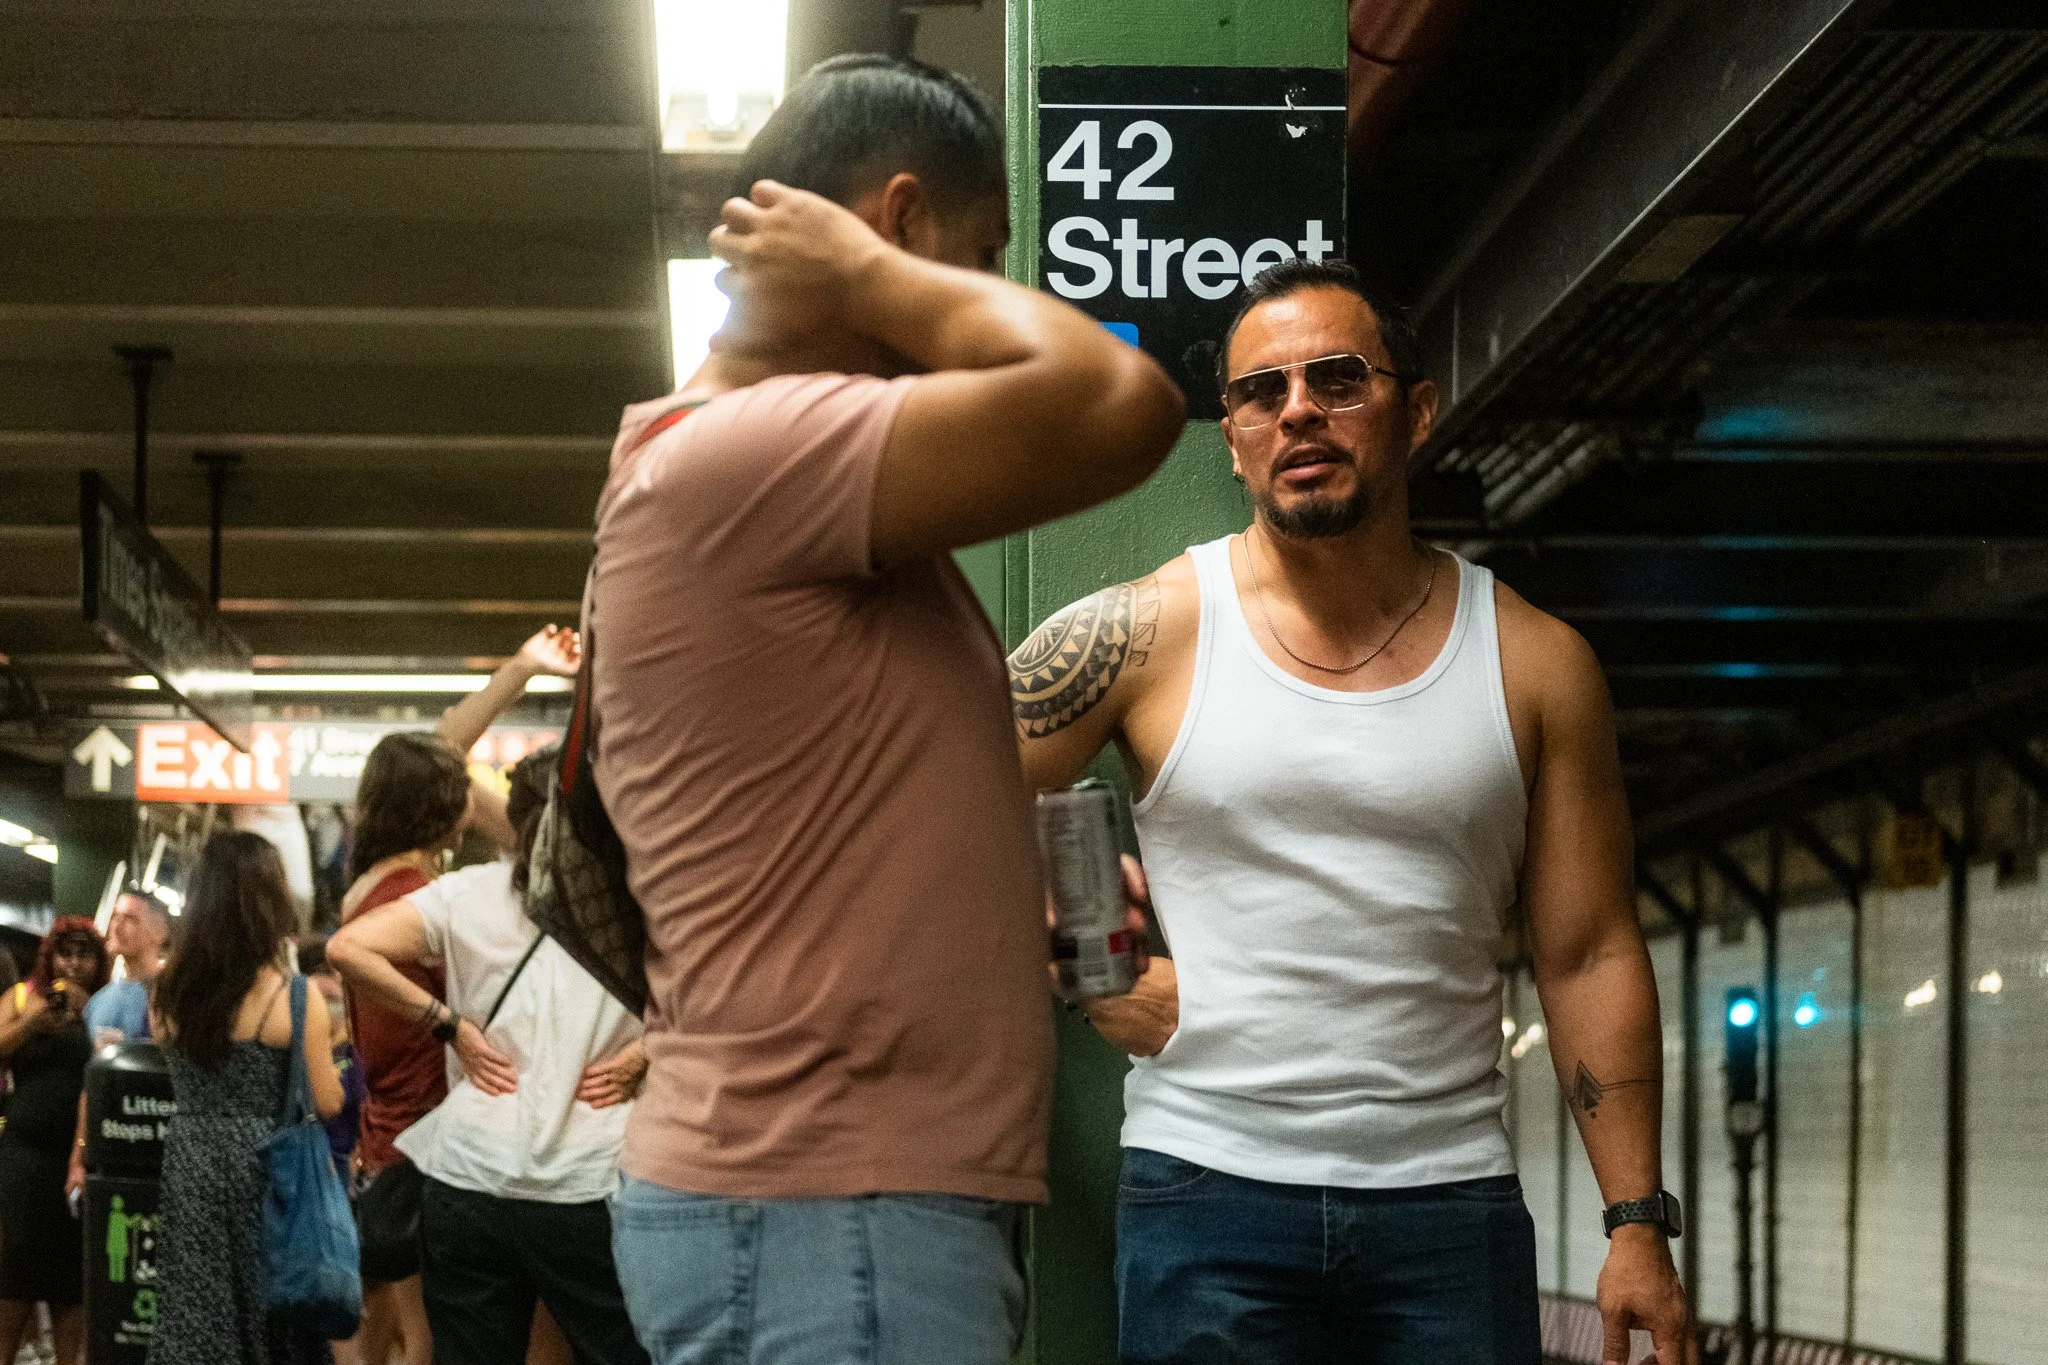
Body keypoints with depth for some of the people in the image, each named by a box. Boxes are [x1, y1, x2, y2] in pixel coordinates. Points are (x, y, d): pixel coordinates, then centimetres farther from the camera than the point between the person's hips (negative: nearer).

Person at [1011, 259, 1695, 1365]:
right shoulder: (1150, 633, 1)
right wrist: (1093, 982, -2)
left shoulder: (1534, 664, 6)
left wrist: (1638, 1222, -1)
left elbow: (1590, 957, 5)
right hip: (1204, 1191, -1)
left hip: (1450, 1202, 2)